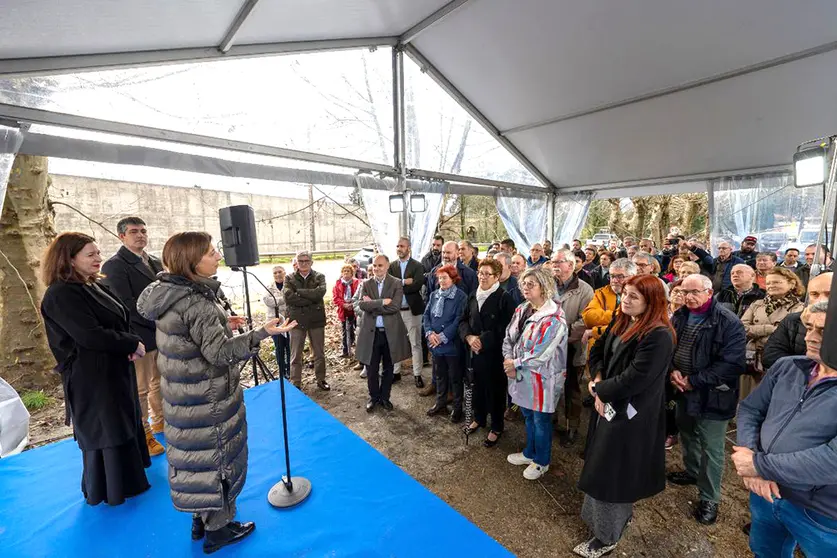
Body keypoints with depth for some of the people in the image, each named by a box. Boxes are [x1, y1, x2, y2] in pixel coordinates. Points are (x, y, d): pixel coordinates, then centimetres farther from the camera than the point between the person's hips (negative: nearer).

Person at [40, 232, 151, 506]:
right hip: (91, 377, -9)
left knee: (125, 425, 22)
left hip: (116, 369, 9)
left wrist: (132, 343, -10)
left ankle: (126, 478, 42)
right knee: (104, 432, 7)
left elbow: (120, 321, 10)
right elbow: (91, 335, -27)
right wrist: (132, 344, -17)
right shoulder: (61, 295, -20)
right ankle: (109, 490, 27)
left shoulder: (96, 286, 7)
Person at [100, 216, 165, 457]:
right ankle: (142, 434, 21)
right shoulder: (114, 265, -12)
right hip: (139, 336, -7)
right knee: (140, 389, 6)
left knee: (160, 382, 19)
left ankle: (159, 421, 37)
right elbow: (125, 305, -18)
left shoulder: (155, 262, 12)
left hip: (163, 333, 7)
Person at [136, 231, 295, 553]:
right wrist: (263, 333, -33)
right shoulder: (196, 302, -26)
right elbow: (219, 352, -28)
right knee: (216, 457, 9)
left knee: (197, 455, 23)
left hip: (184, 395, 9)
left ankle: (201, 519, 42)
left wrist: (221, 325, 12)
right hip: (207, 399, -9)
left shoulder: (170, 294, 3)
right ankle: (217, 529, 28)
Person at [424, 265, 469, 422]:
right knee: (439, 375, 19)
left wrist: (443, 337, -19)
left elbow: (459, 320, -17)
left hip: (452, 344, -5)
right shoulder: (434, 295, 8)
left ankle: (457, 407, 24)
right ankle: (440, 403, 35)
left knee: (455, 377, 8)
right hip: (435, 343, 6)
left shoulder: (461, 296, -11)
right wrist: (429, 333, -11)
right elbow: (426, 315, 6)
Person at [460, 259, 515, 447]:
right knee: (478, 386, 19)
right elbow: (464, 320, 8)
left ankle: (496, 428, 27)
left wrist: (483, 340, -19)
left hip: (494, 353, -6)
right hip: (475, 351, 6)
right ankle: (479, 419, 41)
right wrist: (469, 337, -11)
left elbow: (505, 329, -18)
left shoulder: (504, 298, -13)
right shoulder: (474, 296, 7)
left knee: (495, 389, 8)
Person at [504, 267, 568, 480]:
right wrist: (508, 360, -13)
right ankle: (530, 452, 45)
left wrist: (515, 364, -17)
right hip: (521, 374, 7)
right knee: (528, 416, 24)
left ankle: (542, 461, 35)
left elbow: (542, 354, -25)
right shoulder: (521, 310, 2)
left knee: (541, 420, 12)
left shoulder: (554, 318, -22)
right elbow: (508, 338, 3)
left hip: (541, 377, -7)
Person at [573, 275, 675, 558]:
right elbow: (597, 352, 8)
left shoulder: (659, 336, -23)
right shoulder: (621, 323, 4)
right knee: (606, 468, 22)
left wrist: (597, 388, -13)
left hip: (630, 416, -8)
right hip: (609, 406, 8)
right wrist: (599, 382, -9)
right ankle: (620, 515, 45)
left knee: (610, 473, 6)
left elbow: (634, 379, -26)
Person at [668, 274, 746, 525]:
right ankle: (692, 471, 47)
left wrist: (694, 381, -22)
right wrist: (672, 371, -12)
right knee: (687, 434, 24)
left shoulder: (729, 322, -17)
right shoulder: (679, 316, 2)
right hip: (683, 391, 6)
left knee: (711, 448, 7)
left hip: (712, 395, -5)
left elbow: (732, 364, -22)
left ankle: (709, 498, 25)